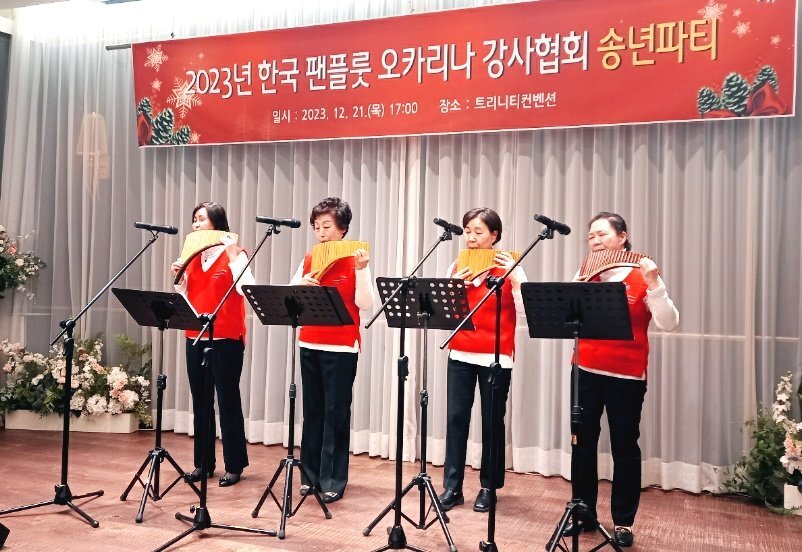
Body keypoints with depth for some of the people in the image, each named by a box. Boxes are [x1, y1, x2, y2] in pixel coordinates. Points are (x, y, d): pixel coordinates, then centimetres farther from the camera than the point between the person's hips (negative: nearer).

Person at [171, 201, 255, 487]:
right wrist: (179, 275, 1)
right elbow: (184, 298, 16)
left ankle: (234, 466, 7)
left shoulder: (234, 254, -5)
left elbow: (246, 289, -19)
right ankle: (203, 463, 21)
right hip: (195, 338, 6)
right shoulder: (193, 255, 12)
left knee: (228, 401, -2)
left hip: (226, 340, -6)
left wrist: (233, 256, -22)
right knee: (200, 402, 11)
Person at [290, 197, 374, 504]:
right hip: (309, 345, 5)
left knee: (336, 414, 0)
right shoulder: (308, 260, 9)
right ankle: (310, 476, 21)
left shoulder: (355, 260, -4)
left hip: (342, 348, -5)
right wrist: (302, 284, -9)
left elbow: (364, 304, -11)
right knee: (312, 411, 11)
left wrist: (361, 270, -21)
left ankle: (333, 481, 8)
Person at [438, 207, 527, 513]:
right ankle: (452, 487, 10)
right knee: (456, 418, 2)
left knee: (492, 422, 5)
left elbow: (526, 312, -10)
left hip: (495, 357, -3)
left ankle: (488, 487, 18)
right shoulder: (456, 268, 8)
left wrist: (514, 278, -19)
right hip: (460, 354, 3)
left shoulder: (510, 268, -2)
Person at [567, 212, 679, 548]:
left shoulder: (643, 276, -4)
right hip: (585, 371, 4)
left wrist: (654, 284, -24)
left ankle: (623, 522, 17)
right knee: (582, 443, 9)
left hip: (627, 376, -4)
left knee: (624, 447, 5)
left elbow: (669, 323, -12)